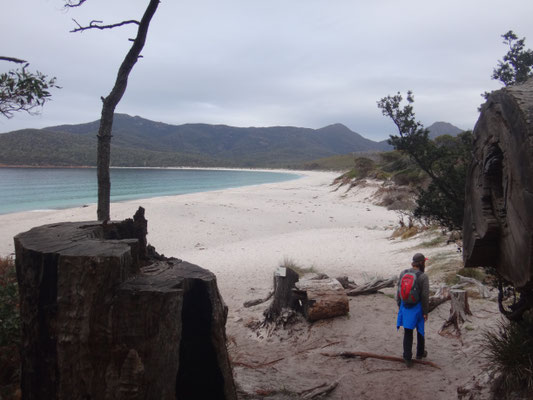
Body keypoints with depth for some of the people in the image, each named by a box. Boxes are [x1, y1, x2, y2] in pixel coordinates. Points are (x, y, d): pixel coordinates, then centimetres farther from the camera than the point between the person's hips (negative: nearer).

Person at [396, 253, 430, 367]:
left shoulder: (403, 273, -3)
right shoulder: (423, 277, -16)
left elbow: (399, 292, 2)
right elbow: (425, 296, -15)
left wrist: (399, 306, 13)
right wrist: (425, 312, -6)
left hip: (405, 306, 3)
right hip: (418, 307, -3)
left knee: (407, 333, 9)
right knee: (420, 330, 20)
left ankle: (407, 358, 6)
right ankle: (420, 353, 38)